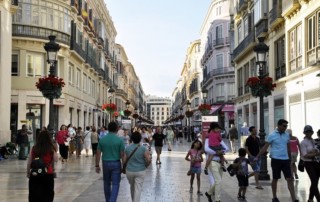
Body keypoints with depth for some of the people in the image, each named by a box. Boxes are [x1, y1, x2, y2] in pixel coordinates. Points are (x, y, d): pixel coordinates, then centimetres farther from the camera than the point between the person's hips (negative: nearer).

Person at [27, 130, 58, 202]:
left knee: (34, 196, 13)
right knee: (47, 196, 12)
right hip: (48, 175, -1)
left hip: (34, 175, 1)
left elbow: (29, 163, 2)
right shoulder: (51, 149, -9)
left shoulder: (34, 149, -4)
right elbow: (56, 160, 2)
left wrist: (28, 173, 15)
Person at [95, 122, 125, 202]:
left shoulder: (102, 139, -3)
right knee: (115, 184, 1)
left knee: (107, 183, 18)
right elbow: (122, 155, -10)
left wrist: (97, 165, 8)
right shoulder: (119, 140, -10)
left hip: (105, 163, 3)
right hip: (116, 164, -3)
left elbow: (98, 154, 0)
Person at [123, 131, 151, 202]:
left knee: (132, 187, 24)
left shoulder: (127, 148, -5)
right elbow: (149, 160, -13)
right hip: (140, 171, -3)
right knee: (138, 189, -1)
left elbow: (124, 160, -3)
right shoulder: (143, 149, -12)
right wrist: (145, 166, 8)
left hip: (129, 171, 3)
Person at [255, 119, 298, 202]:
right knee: (275, 179, 7)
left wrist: (289, 158, 21)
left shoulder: (287, 135, 8)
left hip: (286, 160, 4)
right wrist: (257, 157, -8)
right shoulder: (272, 135, -7)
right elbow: (265, 147, -4)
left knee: (290, 179, -1)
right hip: (276, 160, -4)